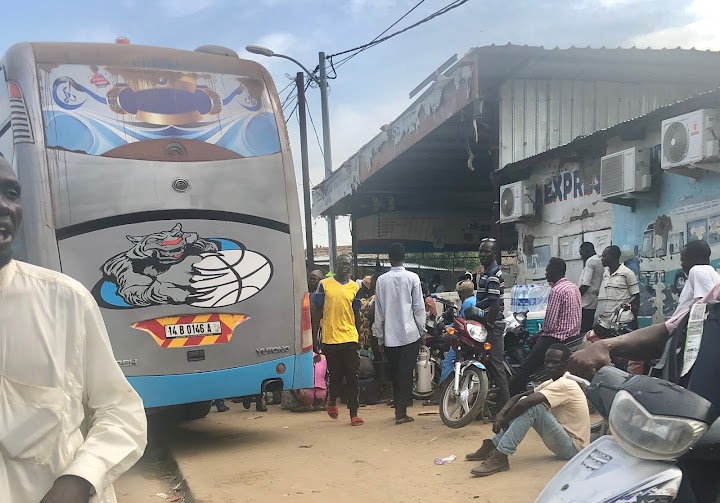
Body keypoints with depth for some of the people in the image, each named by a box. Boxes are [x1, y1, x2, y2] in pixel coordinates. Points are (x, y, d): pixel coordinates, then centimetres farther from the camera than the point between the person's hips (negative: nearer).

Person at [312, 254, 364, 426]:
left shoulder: (355, 287, 8)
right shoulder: (324, 284, 2)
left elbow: (356, 315, 13)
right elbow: (318, 312, 4)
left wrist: (360, 339, 12)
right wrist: (314, 336, 1)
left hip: (350, 338, 1)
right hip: (330, 339, -1)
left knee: (352, 377, 0)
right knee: (335, 376, 8)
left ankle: (353, 413, 5)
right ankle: (332, 400, 36)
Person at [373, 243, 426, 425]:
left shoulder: (382, 280, 1)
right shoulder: (412, 278, -5)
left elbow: (378, 310, 4)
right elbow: (419, 307, -4)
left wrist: (380, 336, 11)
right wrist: (422, 329, 7)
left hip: (390, 335, 2)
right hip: (409, 333, -2)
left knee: (395, 374, 14)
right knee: (406, 374, 0)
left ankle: (398, 408, 20)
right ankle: (401, 412, -4)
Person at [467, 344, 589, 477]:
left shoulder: (564, 385, -20)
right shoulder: (553, 383, 9)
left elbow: (524, 404, -30)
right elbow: (520, 397, 4)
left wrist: (504, 422, -15)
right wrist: (501, 414, -14)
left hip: (573, 448, -9)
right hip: (565, 442, 9)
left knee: (531, 407, -26)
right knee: (524, 403, 3)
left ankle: (500, 457, -27)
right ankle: (493, 446, 3)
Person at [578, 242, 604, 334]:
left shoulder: (590, 261, -11)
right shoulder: (600, 262, 18)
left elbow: (586, 284, -18)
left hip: (586, 303, -10)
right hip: (593, 302, 10)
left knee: (583, 331, -11)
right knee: (589, 330, 10)